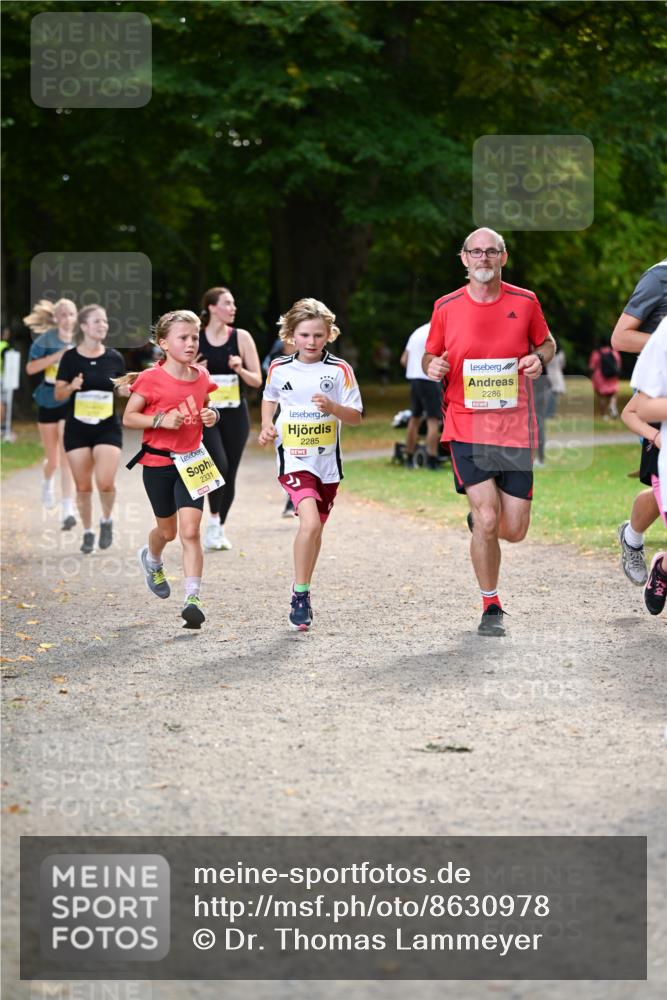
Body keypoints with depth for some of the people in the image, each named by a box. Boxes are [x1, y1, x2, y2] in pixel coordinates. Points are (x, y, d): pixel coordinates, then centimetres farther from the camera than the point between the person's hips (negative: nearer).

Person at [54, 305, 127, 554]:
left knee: (105, 482, -16)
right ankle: (88, 533, 21)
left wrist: (127, 389, -9)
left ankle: (106, 520, 12)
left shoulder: (114, 358, 3)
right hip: (77, 428, 0)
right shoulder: (70, 358, -2)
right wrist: (71, 387, -20)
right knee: (83, 486, 4)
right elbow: (58, 395, 0)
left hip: (108, 428, 0)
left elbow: (123, 391, 13)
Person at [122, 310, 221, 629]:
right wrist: (161, 420, -23)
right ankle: (151, 560, 50)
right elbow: (128, 417, -9)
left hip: (191, 461, 2)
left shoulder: (201, 376, 2)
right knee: (167, 530, 14)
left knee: (190, 530, -11)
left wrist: (212, 416, -3)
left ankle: (192, 598, -13)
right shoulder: (152, 379, -12)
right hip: (158, 461, -2)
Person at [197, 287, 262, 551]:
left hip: (236, 414, 2)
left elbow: (257, 380, 3)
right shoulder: (195, 339, -1)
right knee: (218, 464, -21)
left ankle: (220, 528, 22)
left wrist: (240, 370, -15)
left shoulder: (241, 338, 1)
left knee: (229, 473, 5)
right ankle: (213, 520, -4)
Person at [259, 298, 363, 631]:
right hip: (293, 459, -2)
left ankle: (302, 589, 35)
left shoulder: (339, 370, -2)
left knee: (315, 529, 15)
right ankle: (301, 594, -12)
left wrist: (333, 407, -21)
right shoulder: (279, 368, 2)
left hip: (327, 463, 2)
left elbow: (356, 417, -2)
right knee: (310, 523, -22)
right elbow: (270, 397, 23)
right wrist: (267, 426, 6)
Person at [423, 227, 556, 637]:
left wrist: (540, 359, -6)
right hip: (466, 429, -1)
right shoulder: (446, 307, 2)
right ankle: (491, 607, 5)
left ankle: (479, 520, 40)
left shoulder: (525, 302, 2)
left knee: (514, 530, 0)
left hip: (515, 430, 1)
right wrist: (432, 366, -10)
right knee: (487, 517, -15)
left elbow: (546, 342, 17)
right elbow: (430, 356, 14)